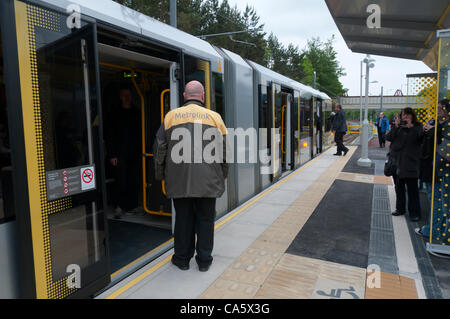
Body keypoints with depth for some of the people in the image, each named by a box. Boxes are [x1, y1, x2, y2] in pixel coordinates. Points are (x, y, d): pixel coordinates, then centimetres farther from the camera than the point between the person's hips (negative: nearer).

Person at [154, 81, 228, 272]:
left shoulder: (170, 116, 4)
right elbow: (224, 150, 5)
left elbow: (160, 148, 6)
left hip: (179, 180, 1)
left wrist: (160, 175, 15)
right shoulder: (214, 117, 2)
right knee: (205, 219, 11)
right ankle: (204, 260, 21)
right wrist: (223, 175, 16)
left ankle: (182, 259, 24)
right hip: (208, 180, 0)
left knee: (183, 219, 12)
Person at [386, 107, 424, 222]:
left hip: (410, 163, -4)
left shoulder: (417, 127, 1)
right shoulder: (398, 127, 9)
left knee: (412, 188, -2)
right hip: (397, 161, 4)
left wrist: (411, 126, -21)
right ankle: (400, 208, 28)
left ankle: (414, 213, 8)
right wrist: (396, 127, -13)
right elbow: (388, 137, -2)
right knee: (399, 187, 14)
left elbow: (420, 136, -16)